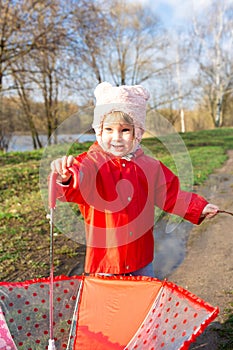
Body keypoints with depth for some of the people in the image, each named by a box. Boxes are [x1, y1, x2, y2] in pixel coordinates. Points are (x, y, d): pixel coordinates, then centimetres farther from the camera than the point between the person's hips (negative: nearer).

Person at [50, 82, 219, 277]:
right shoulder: (90, 162, -14)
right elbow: (75, 187, -34)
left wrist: (199, 207, 6)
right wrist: (66, 178, -57)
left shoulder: (149, 166, 0)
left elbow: (170, 195, 12)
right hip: (104, 261, -3)